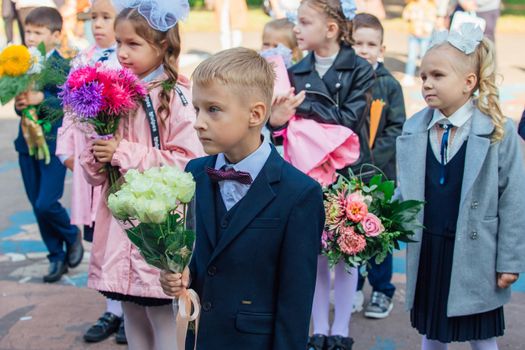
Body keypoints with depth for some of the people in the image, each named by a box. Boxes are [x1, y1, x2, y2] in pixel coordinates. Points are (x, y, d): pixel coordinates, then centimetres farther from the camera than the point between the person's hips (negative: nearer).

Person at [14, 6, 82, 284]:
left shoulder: (62, 67, -10)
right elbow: (20, 100, 10)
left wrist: (41, 99, -35)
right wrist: (19, 104, -12)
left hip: (54, 144, -6)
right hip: (27, 143, 6)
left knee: (46, 204, -10)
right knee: (37, 206, 10)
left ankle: (72, 236, 20)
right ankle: (56, 257, 24)